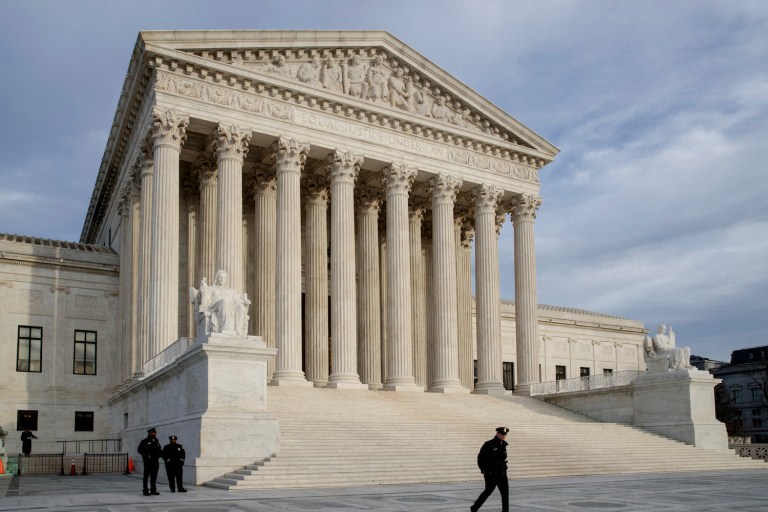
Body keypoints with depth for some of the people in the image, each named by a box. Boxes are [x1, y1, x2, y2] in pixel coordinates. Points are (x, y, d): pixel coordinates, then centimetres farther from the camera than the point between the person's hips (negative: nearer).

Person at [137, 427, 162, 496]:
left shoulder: (156, 441, 15)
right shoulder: (145, 441, -4)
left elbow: (159, 450, 23)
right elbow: (139, 450, -7)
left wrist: (160, 454, 1)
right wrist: (146, 455, -16)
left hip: (155, 461, 6)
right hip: (148, 461, -6)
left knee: (154, 476, 10)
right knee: (146, 476, -1)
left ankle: (153, 490, 17)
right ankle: (145, 490, 3)